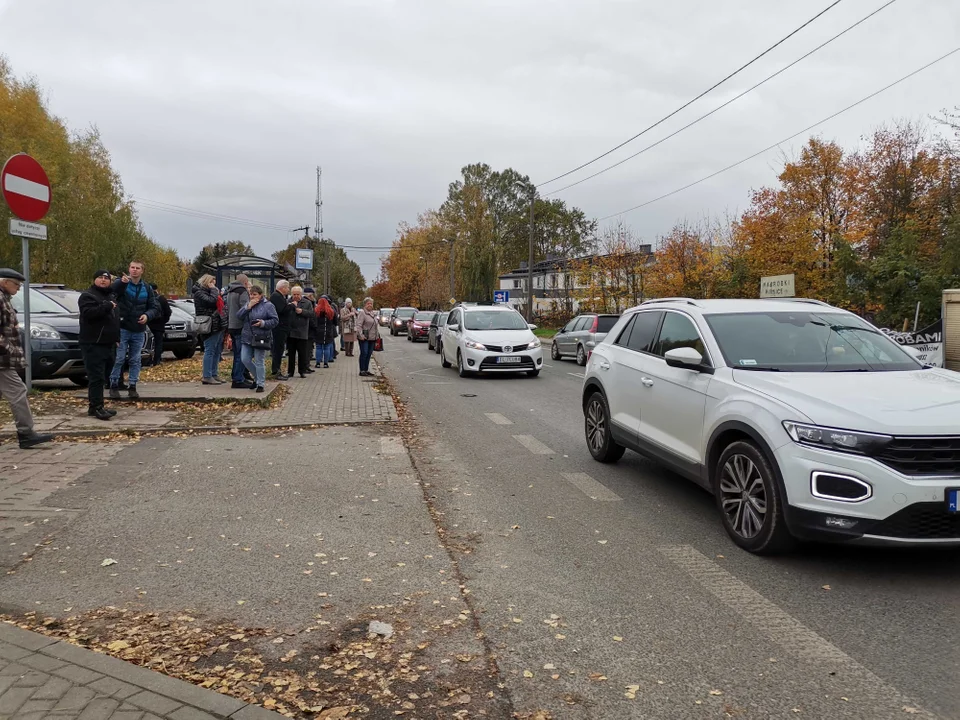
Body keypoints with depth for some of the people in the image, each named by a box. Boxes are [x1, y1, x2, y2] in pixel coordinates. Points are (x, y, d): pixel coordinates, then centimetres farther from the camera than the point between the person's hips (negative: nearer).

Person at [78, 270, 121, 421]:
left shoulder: (111, 295, 20)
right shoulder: (87, 295, -6)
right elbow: (89, 313, -26)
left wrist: (117, 338, 23)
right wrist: (107, 306, -23)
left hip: (108, 343, 9)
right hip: (93, 344, -9)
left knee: (103, 377, 11)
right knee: (96, 377, -11)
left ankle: (95, 405, 18)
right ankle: (96, 407, -10)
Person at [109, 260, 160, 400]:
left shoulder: (147, 288, 7)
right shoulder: (121, 283, -5)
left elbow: (155, 307, 7)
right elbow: (114, 287, -31)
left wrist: (147, 315, -15)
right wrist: (122, 281, -55)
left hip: (139, 330, 3)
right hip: (122, 328, -3)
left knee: (135, 360, 8)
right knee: (118, 359, -1)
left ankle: (132, 386, 16)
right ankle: (114, 385, 10)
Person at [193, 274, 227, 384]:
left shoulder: (210, 292, 22)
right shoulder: (199, 293, -6)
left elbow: (221, 304, 24)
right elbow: (211, 301, -22)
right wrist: (213, 290, -9)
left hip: (218, 326, 9)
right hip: (210, 327, -9)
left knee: (217, 351, 12)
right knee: (209, 351, -7)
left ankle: (214, 374, 19)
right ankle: (207, 377, -4)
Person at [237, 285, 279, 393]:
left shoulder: (268, 305, -6)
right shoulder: (248, 303, 11)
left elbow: (275, 320, -8)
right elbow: (239, 315, 1)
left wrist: (263, 323, -23)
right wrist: (248, 307, -12)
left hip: (260, 338, -6)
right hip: (247, 337, 6)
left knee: (259, 362, -1)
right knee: (245, 359, 4)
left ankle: (260, 384, 11)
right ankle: (257, 377, 26)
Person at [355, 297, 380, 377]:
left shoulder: (373, 313, 18)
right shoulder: (362, 312, -7)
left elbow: (376, 325, 25)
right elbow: (358, 325, -14)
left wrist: (377, 335, 18)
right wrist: (360, 335, -22)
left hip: (372, 338, 7)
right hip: (364, 338, -7)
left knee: (369, 354, 10)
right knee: (364, 353, -6)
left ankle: (366, 370, 17)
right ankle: (362, 371, -2)